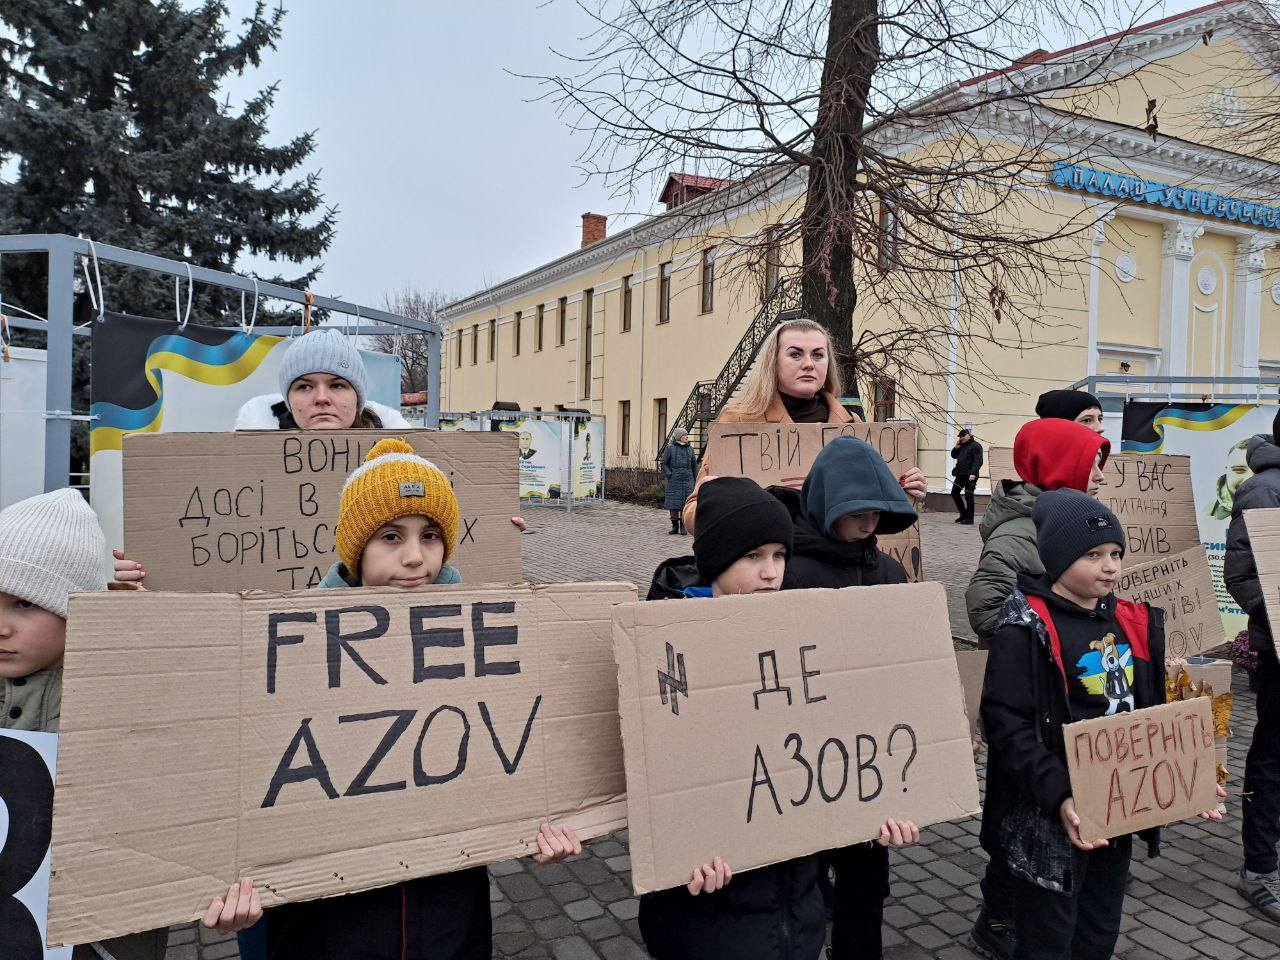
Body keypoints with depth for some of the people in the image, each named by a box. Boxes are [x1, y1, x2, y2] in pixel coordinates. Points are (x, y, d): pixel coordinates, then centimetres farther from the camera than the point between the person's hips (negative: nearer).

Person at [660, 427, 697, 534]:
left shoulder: (690, 448, 10)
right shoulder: (670, 448, -2)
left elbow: (694, 464, 18)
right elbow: (663, 463, 1)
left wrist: (694, 479, 15)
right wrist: (669, 474, -8)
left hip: (687, 479, 3)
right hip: (674, 480, -3)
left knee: (686, 502, 0)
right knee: (673, 502, 0)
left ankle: (683, 526, 6)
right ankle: (674, 525, 10)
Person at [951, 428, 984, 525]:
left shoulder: (975, 446, -7)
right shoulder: (962, 446, 18)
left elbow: (978, 461, -15)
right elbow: (953, 456, 23)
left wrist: (973, 473, -24)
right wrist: (956, 446, 6)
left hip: (970, 476, -9)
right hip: (960, 474, 9)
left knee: (968, 496, -5)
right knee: (954, 493, 11)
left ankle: (969, 518, 1)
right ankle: (964, 514, 22)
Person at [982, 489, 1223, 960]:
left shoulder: (1133, 621, 6)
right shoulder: (1026, 629, -17)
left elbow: (1151, 715, 14)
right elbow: (1007, 725, -21)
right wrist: (1060, 797, -28)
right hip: (1051, 820, -7)